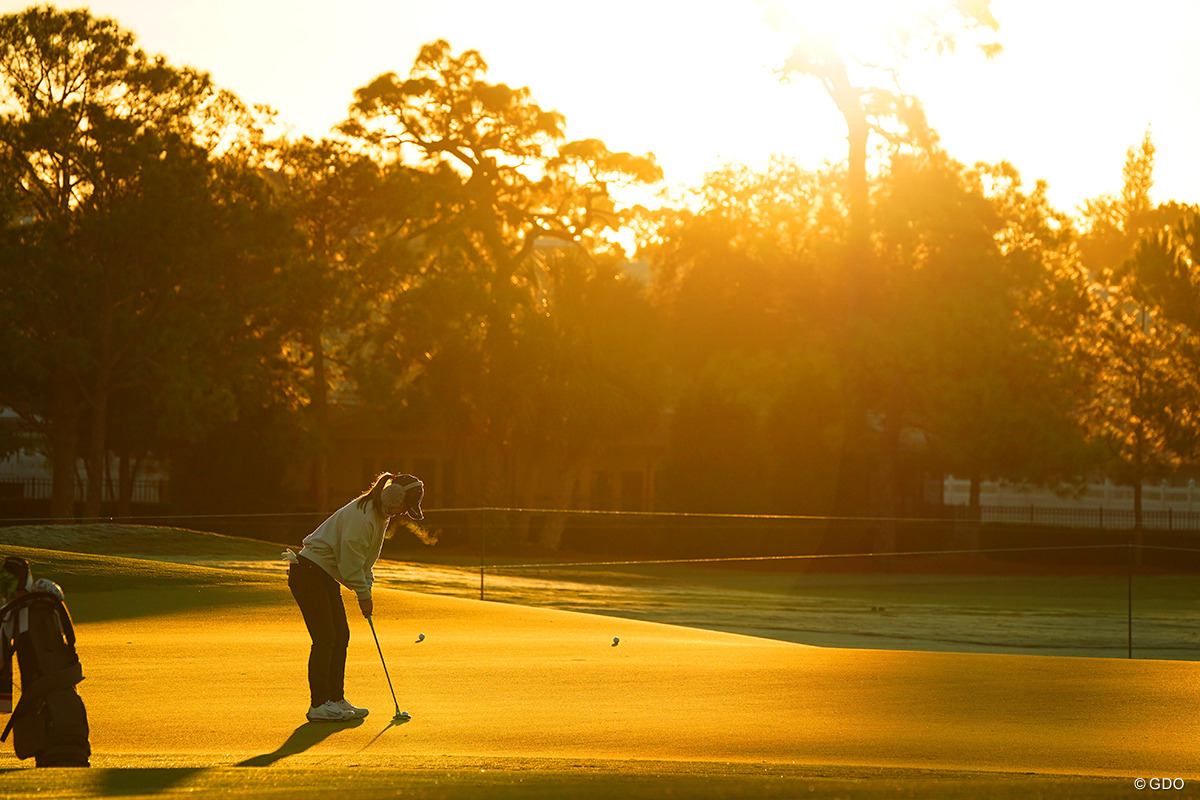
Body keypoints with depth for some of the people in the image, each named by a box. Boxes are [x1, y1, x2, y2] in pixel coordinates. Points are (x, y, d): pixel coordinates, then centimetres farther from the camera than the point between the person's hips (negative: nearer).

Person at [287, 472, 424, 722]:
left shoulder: (381, 516, 9)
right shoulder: (361, 515, -23)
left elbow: (364, 561, 18)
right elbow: (350, 562, -22)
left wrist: (366, 591, 7)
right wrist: (364, 595, -13)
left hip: (327, 578, 10)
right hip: (308, 572, -10)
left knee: (341, 636, 8)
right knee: (325, 638, -12)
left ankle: (336, 699, 14)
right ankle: (319, 705, -10)